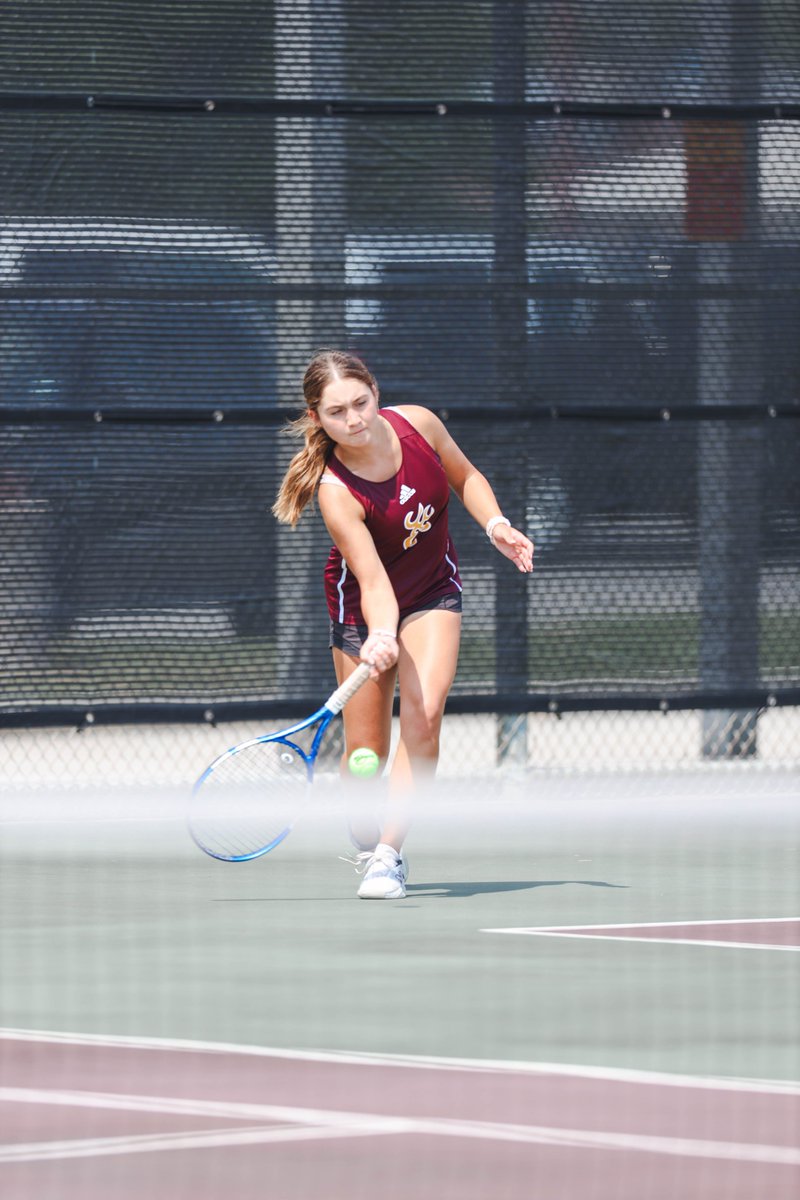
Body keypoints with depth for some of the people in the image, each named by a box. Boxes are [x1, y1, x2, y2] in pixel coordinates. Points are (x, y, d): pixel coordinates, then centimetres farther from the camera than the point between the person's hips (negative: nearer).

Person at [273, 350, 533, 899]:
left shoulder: (418, 423, -19)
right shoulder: (336, 492, -30)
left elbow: (466, 477, 3)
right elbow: (373, 580, -36)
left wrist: (495, 524, -12)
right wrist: (381, 637, -54)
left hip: (434, 591, 2)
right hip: (364, 606, -2)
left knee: (423, 714, -20)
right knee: (365, 749, -1)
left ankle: (389, 854, -19)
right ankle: (368, 849, 27)